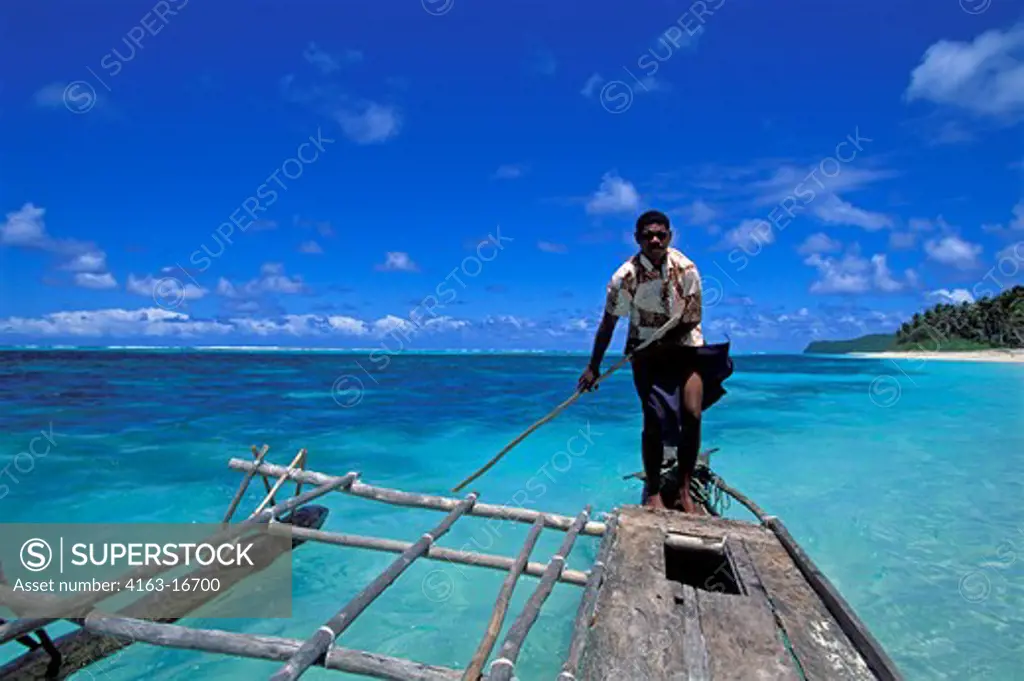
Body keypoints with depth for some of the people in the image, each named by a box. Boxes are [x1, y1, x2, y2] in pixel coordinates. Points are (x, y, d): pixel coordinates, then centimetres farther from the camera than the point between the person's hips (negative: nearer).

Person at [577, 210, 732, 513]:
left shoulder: (686, 268, -14)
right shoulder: (625, 276, -17)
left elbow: (693, 318, -7)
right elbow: (608, 324, -8)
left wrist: (662, 342, -17)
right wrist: (594, 367, -5)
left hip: (685, 346, 1)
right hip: (647, 352, -1)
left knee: (692, 414, -11)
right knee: (654, 420, -6)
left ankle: (684, 488, 7)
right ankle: (653, 491, 13)